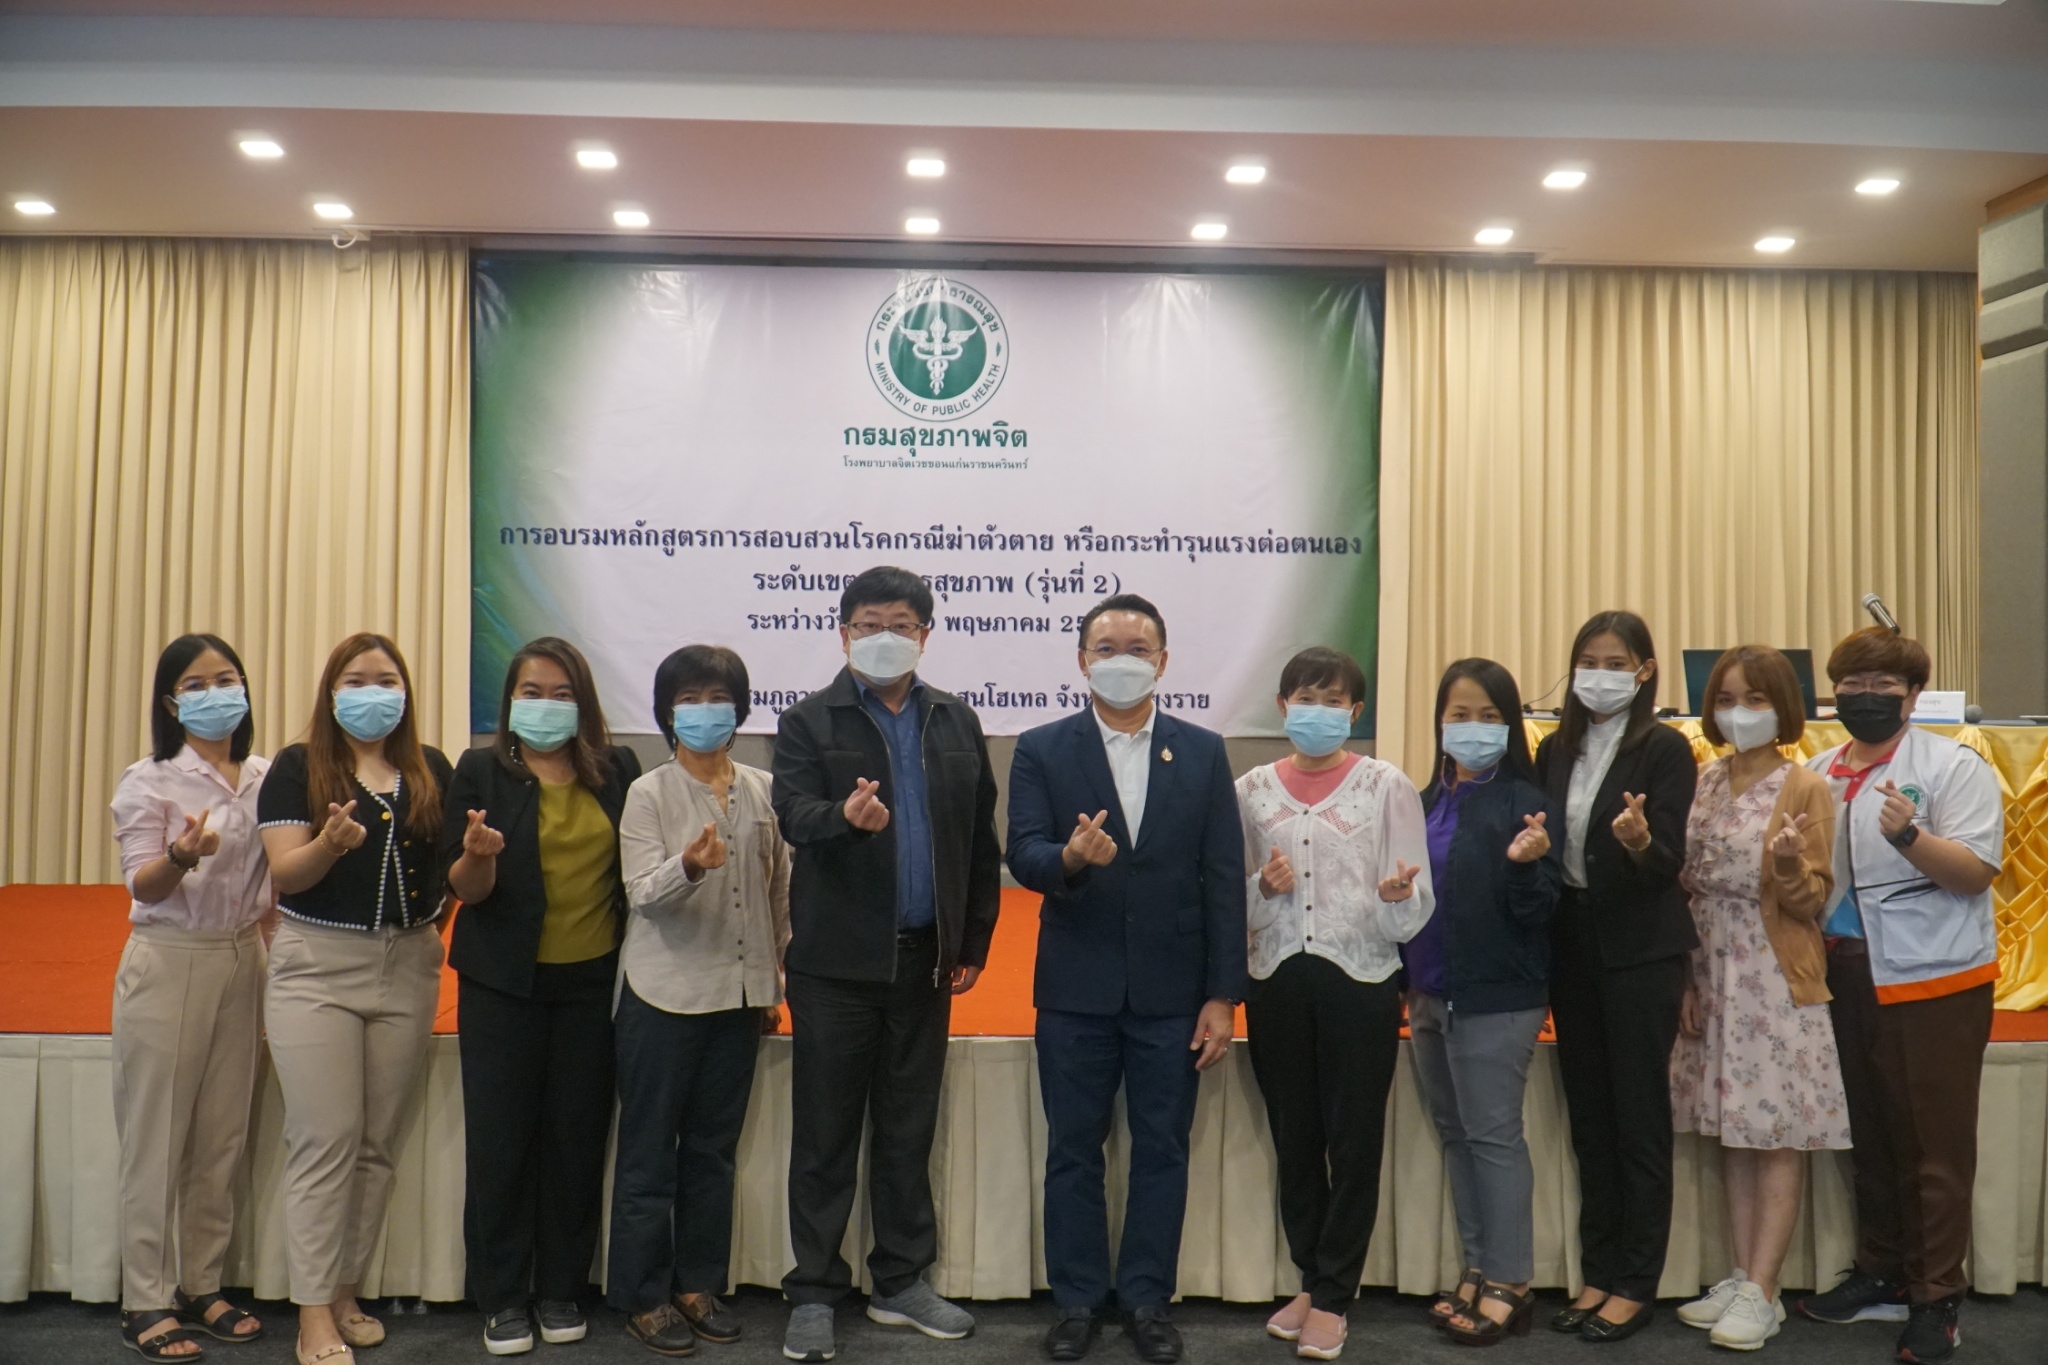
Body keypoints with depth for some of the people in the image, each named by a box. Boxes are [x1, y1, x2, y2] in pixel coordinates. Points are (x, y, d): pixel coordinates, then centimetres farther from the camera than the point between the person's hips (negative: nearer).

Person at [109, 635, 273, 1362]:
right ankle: (146, 1303, 13)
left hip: (242, 961, 4)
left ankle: (201, 1286, 21)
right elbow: (141, 886, -12)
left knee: (224, 1135, 8)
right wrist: (181, 856, -33)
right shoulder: (149, 782, -7)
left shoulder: (265, 776, 5)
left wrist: (275, 953, 9)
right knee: (157, 1137, 2)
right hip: (169, 965, -4)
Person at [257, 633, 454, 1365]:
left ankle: (345, 1292, 23)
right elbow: (284, 873, -8)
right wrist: (330, 843, -27)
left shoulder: (434, 771, 8)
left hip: (408, 968, 3)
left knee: (380, 1142, 9)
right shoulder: (297, 767, 0)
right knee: (325, 1139, -3)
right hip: (318, 967, -3)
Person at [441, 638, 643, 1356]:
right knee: (499, 1138, 4)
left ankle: (562, 1289, 23)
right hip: (504, 985, -1)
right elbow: (465, 888, -4)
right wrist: (478, 854, -25)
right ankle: (501, 1298, 20)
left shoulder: (618, 770, 4)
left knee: (579, 1137, 7)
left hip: (593, 982, 2)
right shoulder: (481, 771, 0)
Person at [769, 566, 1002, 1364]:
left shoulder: (957, 724, 9)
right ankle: (814, 1294, 17)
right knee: (826, 1134, 5)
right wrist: (844, 816, -39)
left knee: (909, 1129, 13)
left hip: (925, 960, 3)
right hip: (837, 962, -3)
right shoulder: (809, 722, -1)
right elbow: (793, 814, -17)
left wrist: (974, 942, 7)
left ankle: (902, 1282, 27)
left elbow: (981, 841, 9)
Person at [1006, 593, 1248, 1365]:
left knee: (1162, 1149, 10)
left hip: (1171, 989, 1)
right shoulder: (1041, 750, 0)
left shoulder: (1203, 752, 3)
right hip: (1075, 988, 0)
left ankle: (1147, 1300, 25)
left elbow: (1223, 879, 0)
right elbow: (1022, 856, -10)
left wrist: (1223, 994, -4)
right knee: (1073, 1150, 10)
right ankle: (1077, 1301, 26)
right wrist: (1070, 857, -33)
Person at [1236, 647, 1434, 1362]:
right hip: (1277, 982, 3)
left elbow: (1414, 913, -2)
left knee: (1354, 1141, 4)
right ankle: (1310, 1278, 30)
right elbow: (1234, 903, 11)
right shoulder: (1251, 791, 6)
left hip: (1360, 982, -2)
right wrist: (1265, 888, -10)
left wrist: (1399, 894, -24)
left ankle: (1332, 1298, 20)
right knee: (1293, 1139, 12)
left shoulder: (1387, 786, -1)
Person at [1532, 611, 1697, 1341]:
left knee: (1639, 1118, 3)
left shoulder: (1666, 749, -8)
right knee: (1588, 1117, 12)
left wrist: (1638, 841, -33)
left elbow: (1669, 863, -14)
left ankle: (1636, 1284, 14)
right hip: (1571, 946, 5)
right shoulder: (1555, 750, 7)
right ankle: (1597, 1273, 23)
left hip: (1641, 952, -5)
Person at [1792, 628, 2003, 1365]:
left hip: (1932, 981, -6)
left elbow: (1977, 870, -16)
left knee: (1934, 1145, 4)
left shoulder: (1953, 766, -8)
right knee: (1869, 1137, 16)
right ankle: (1880, 1273, 30)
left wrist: (1910, 836, -31)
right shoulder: (1818, 773, 10)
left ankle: (1935, 1298, 16)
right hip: (1846, 979, 6)